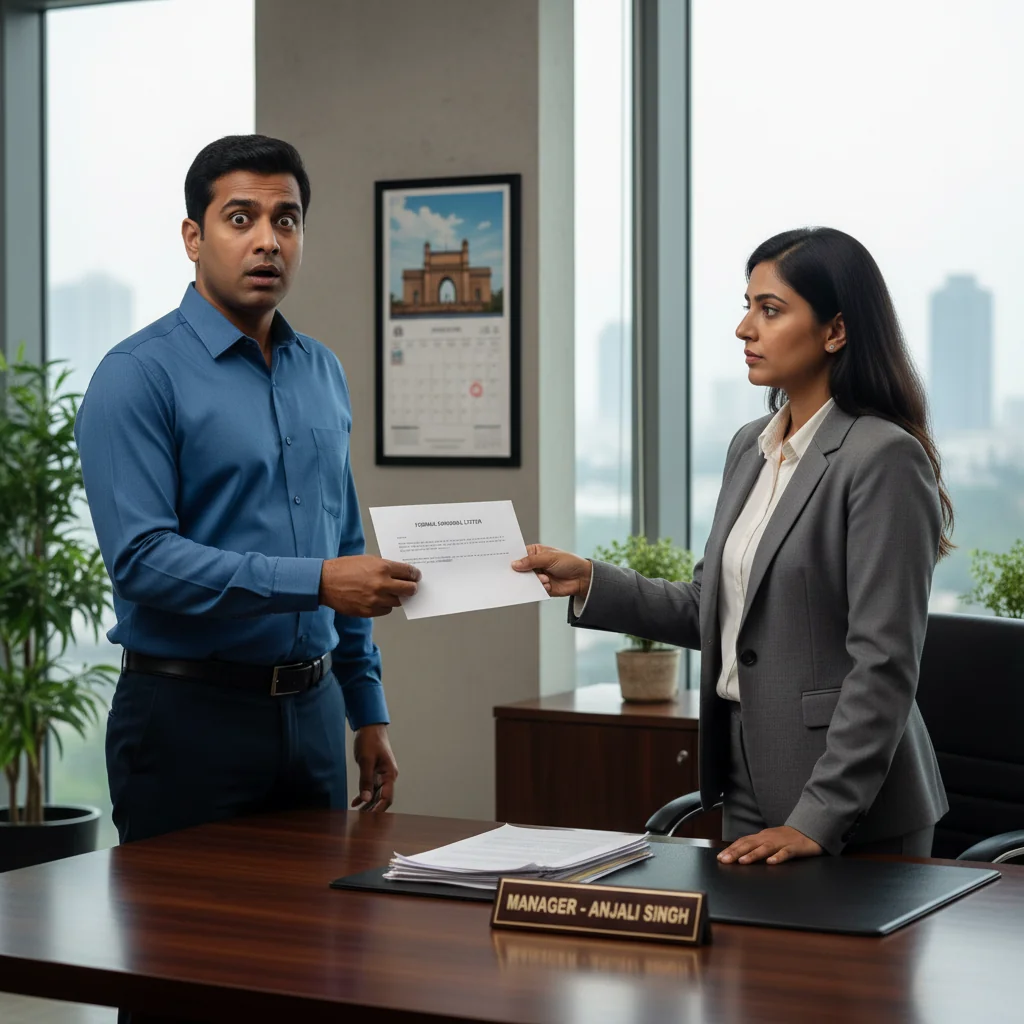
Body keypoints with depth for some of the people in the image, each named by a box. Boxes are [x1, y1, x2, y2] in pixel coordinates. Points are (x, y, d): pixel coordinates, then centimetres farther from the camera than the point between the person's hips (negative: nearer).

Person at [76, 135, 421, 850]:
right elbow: (141, 558, -20)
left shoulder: (324, 373, 12)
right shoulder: (139, 375, -10)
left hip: (312, 711, 6)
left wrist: (369, 713, 15)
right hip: (190, 712, -6)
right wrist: (316, 581, -24)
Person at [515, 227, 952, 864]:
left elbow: (884, 666, -19)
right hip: (749, 785, 7)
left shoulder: (884, 458, -15)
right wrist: (588, 583, 4)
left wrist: (819, 819, -21)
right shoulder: (750, 448, 10)